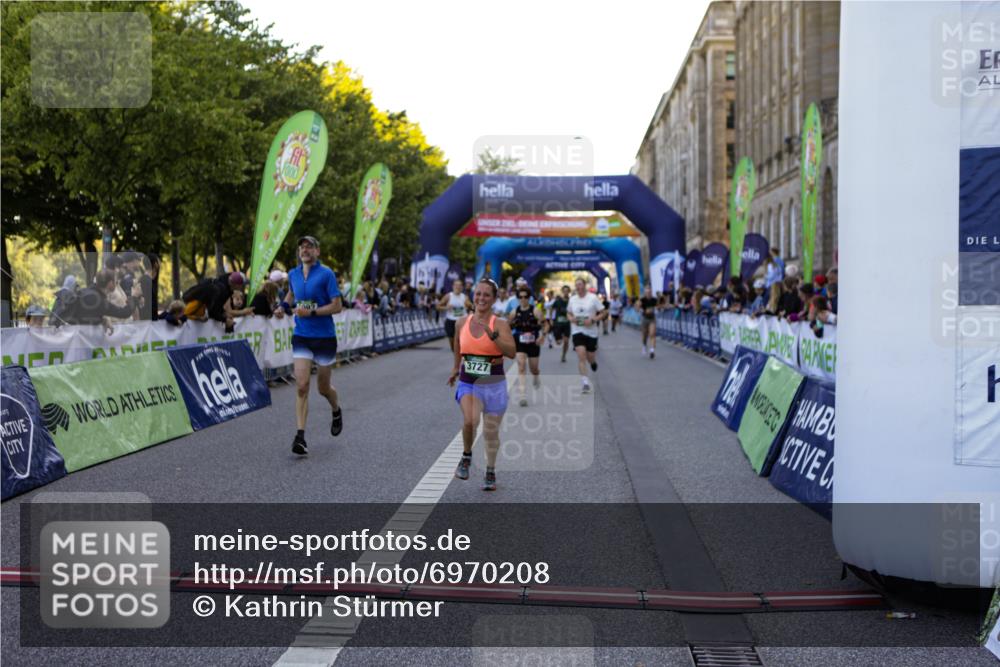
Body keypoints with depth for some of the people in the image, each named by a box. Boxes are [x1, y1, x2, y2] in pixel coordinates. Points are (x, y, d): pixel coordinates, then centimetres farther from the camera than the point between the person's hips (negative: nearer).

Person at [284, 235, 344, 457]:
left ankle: (336, 411, 44)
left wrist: (312, 311, -21)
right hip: (301, 337, 3)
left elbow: (337, 306, -12)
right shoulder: (293, 274, 7)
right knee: (302, 386, -11)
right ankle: (300, 436, -13)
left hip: (324, 337, -3)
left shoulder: (327, 274, -9)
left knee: (323, 387, 10)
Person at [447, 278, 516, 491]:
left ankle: (491, 473, 32)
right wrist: (456, 367, 31)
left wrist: (492, 335, -32)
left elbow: (512, 352, -22)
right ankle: (466, 457, 3)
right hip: (468, 383, 1)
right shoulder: (462, 322, 0)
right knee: (470, 421, -26)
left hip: (494, 385, -1)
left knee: (491, 432, 10)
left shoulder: (500, 324, -10)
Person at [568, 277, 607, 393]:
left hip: (591, 332, -1)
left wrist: (593, 320, -17)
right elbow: (569, 313, 20)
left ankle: (593, 362, 47)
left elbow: (604, 313, -3)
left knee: (590, 358, 7)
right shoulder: (572, 299, 4)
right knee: (581, 356, -14)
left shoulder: (593, 298, -6)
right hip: (577, 331, 1)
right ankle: (585, 382, -13)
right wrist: (571, 318, -4)